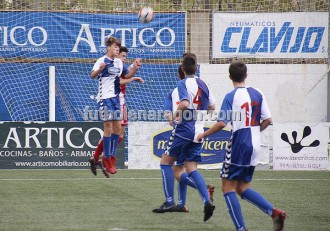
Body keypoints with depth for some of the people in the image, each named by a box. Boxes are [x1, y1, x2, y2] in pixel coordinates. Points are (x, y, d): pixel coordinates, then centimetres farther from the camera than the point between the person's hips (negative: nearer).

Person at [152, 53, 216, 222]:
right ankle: (207, 202, -13)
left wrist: (176, 113, -8)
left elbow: (184, 103, -26)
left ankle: (169, 202, 1)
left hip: (184, 128, -6)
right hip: (198, 130, 6)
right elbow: (212, 106, 20)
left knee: (166, 161, 7)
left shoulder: (183, 83, -10)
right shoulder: (202, 84, 11)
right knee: (191, 169, 6)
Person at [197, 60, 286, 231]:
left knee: (228, 186, 3)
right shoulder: (257, 94, 7)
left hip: (239, 145, -6)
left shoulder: (231, 96, -10)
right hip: (254, 146, 6)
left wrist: (204, 135, -2)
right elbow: (267, 119, 6)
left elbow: (221, 123, -16)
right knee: (242, 187, 15)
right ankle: (274, 212, -3)